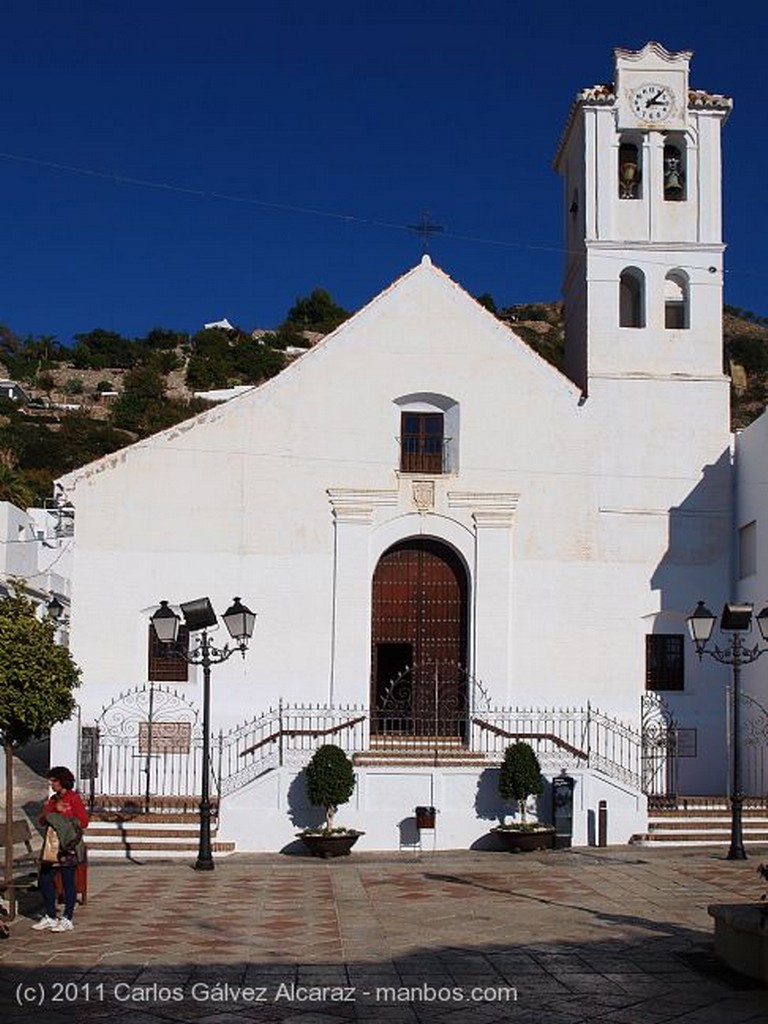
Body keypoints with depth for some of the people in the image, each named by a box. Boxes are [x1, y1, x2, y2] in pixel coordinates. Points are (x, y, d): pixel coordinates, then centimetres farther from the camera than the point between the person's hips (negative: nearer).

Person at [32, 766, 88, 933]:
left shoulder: (74, 798, -7)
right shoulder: (53, 799, 14)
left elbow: (83, 822, -12)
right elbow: (42, 820, 11)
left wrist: (62, 819, -15)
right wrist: (52, 810, -8)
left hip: (68, 846, -8)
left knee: (68, 881, -1)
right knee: (45, 879, 7)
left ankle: (67, 919, 6)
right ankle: (50, 917, 18)